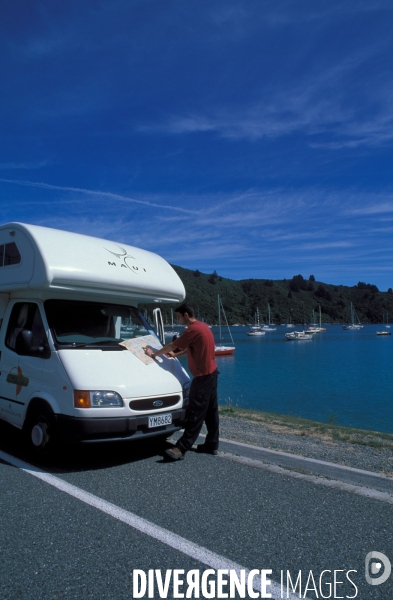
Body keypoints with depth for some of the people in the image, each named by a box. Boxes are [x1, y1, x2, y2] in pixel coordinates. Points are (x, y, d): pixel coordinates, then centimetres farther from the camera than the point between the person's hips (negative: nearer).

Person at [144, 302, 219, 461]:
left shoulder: (193, 329, -18)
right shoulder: (202, 326, 12)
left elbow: (172, 345, -11)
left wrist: (154, 354, 1)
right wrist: (175, 354, 18)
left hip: (203, 376, -10)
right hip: (211, 372, 10)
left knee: (195, 413, -8)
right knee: (210, 411, 13)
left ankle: (181, 448, -6)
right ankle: (212, 445, 20)